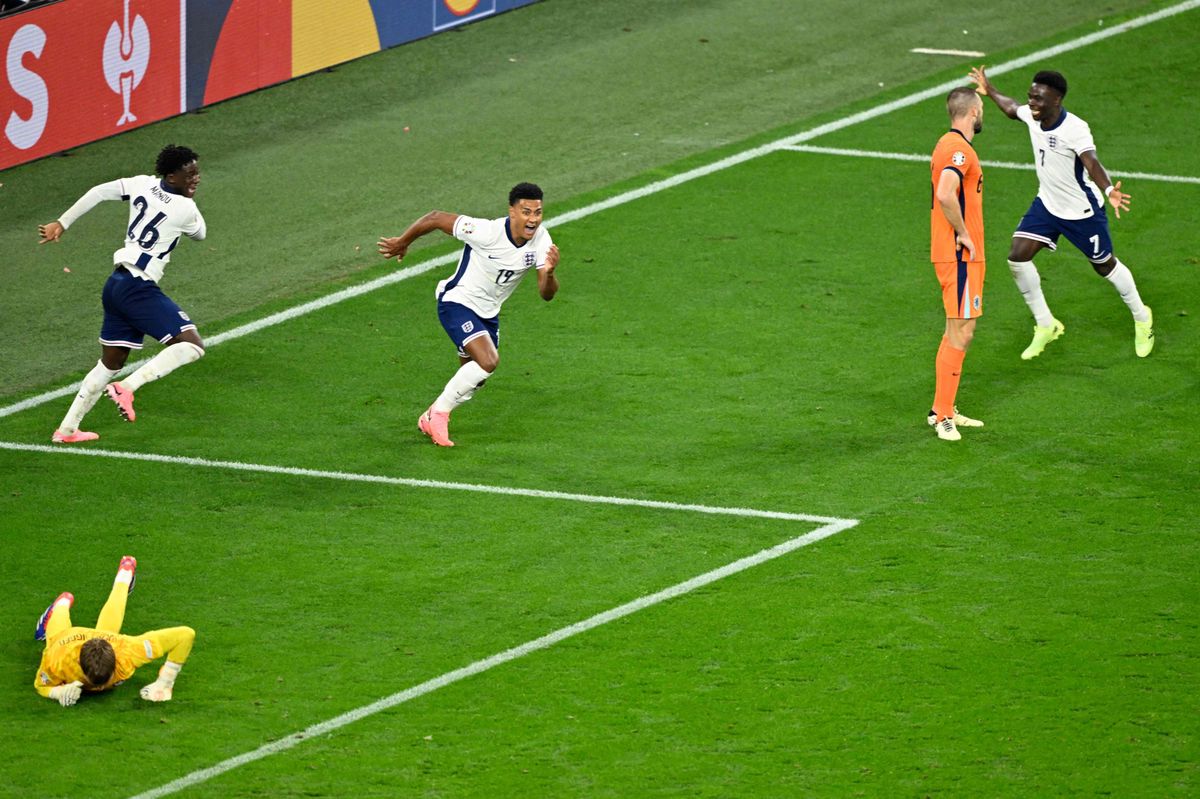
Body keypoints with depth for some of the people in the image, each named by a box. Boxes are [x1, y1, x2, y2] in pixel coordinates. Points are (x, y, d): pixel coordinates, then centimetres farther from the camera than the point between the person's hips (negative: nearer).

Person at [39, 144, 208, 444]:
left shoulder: (143, 184, 7)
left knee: (110, 363, 21)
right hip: (139, 287, -8)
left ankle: (67, 429, 24)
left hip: (116, 284, 8)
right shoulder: (185, 209, -10)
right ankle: (127, 387, -24)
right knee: (192, 345, -13)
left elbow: (98, 192, 5)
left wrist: (61, 224, 12)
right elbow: (200, 233, 12)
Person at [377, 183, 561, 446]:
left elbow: (546, 294, -13)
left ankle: (430, 419, 40)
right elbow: (436, 218, -21)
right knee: (489, 361, -26)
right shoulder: (488, 232, -31)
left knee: (475, 378, 16)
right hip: (458, 303, -7)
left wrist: (549, 273, -36)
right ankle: (439, 412, -7)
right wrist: (402, 242, -6)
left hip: (488, 313, 7)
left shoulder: (541, 240, -13)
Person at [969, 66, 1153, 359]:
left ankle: (1142, 319, 36)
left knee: (1105, 265, 9)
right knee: (1018, 257, -7)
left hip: (1082, 211, -6)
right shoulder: (1032, 116, -9)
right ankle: (1045, 326, 10)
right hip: (1047, 204, 6)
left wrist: (1108, 190, -66)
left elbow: (1092, 163, -47)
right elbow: (1012, 108, 17)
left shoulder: (1075, 129, -31)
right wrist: (990, 91, 32)